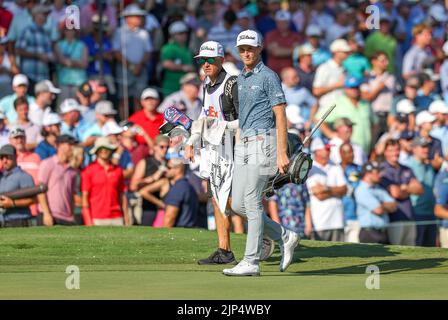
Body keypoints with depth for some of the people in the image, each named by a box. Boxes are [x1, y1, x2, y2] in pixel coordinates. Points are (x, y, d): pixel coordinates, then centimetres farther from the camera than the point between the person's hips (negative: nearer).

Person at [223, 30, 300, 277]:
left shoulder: (268, 77, -8)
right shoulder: (240, 79, 17)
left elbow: (280, 116, -12)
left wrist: (282, 153, -18)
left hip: (262, 143, -9)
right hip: (244, 145, 9)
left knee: (252, 203, -9)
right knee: (238, 205, 5)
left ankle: (251, 262, -5)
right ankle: (285, 238, 17)